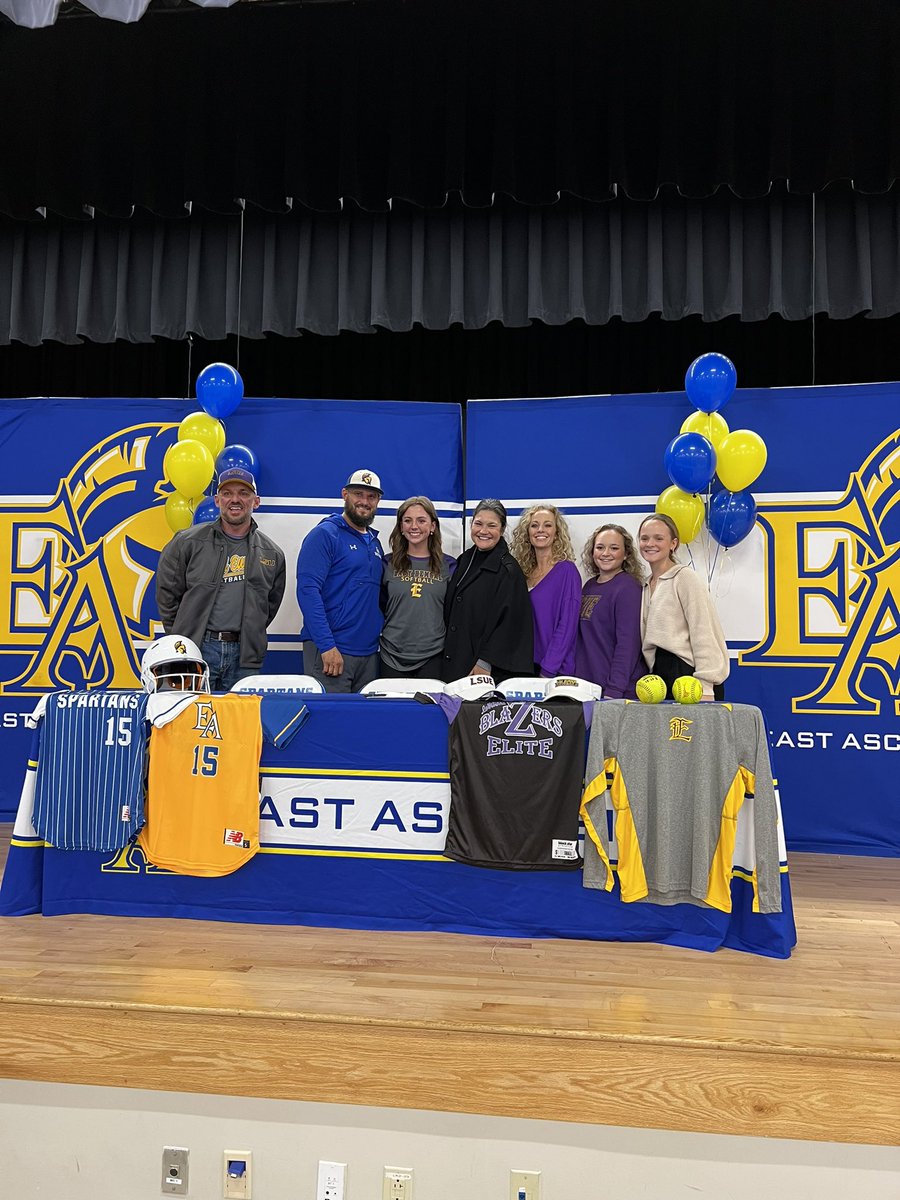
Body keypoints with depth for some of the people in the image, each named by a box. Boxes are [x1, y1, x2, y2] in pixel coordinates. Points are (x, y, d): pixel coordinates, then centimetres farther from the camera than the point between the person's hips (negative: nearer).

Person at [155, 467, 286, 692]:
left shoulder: (272, 554, 10)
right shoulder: (188, 542, 1)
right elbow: (167, 593, 7)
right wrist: (180, 638, 7)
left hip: (245, 656, 3)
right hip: (196, 649, -2)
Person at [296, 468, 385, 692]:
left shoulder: (375, 543, 17)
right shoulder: (324, 534, -5)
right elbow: (307, 590, -15)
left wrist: (379, 640, 10)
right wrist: (327, 645, -21)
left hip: (369, 652, 7)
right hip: (330, 649, -7)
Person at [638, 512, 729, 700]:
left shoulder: (685, 578, -5)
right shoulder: (647, 586, 16)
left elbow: (703, 634, -11)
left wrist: (704, 687, -17)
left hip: (687, 673, -6)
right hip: (659, 676, 6)